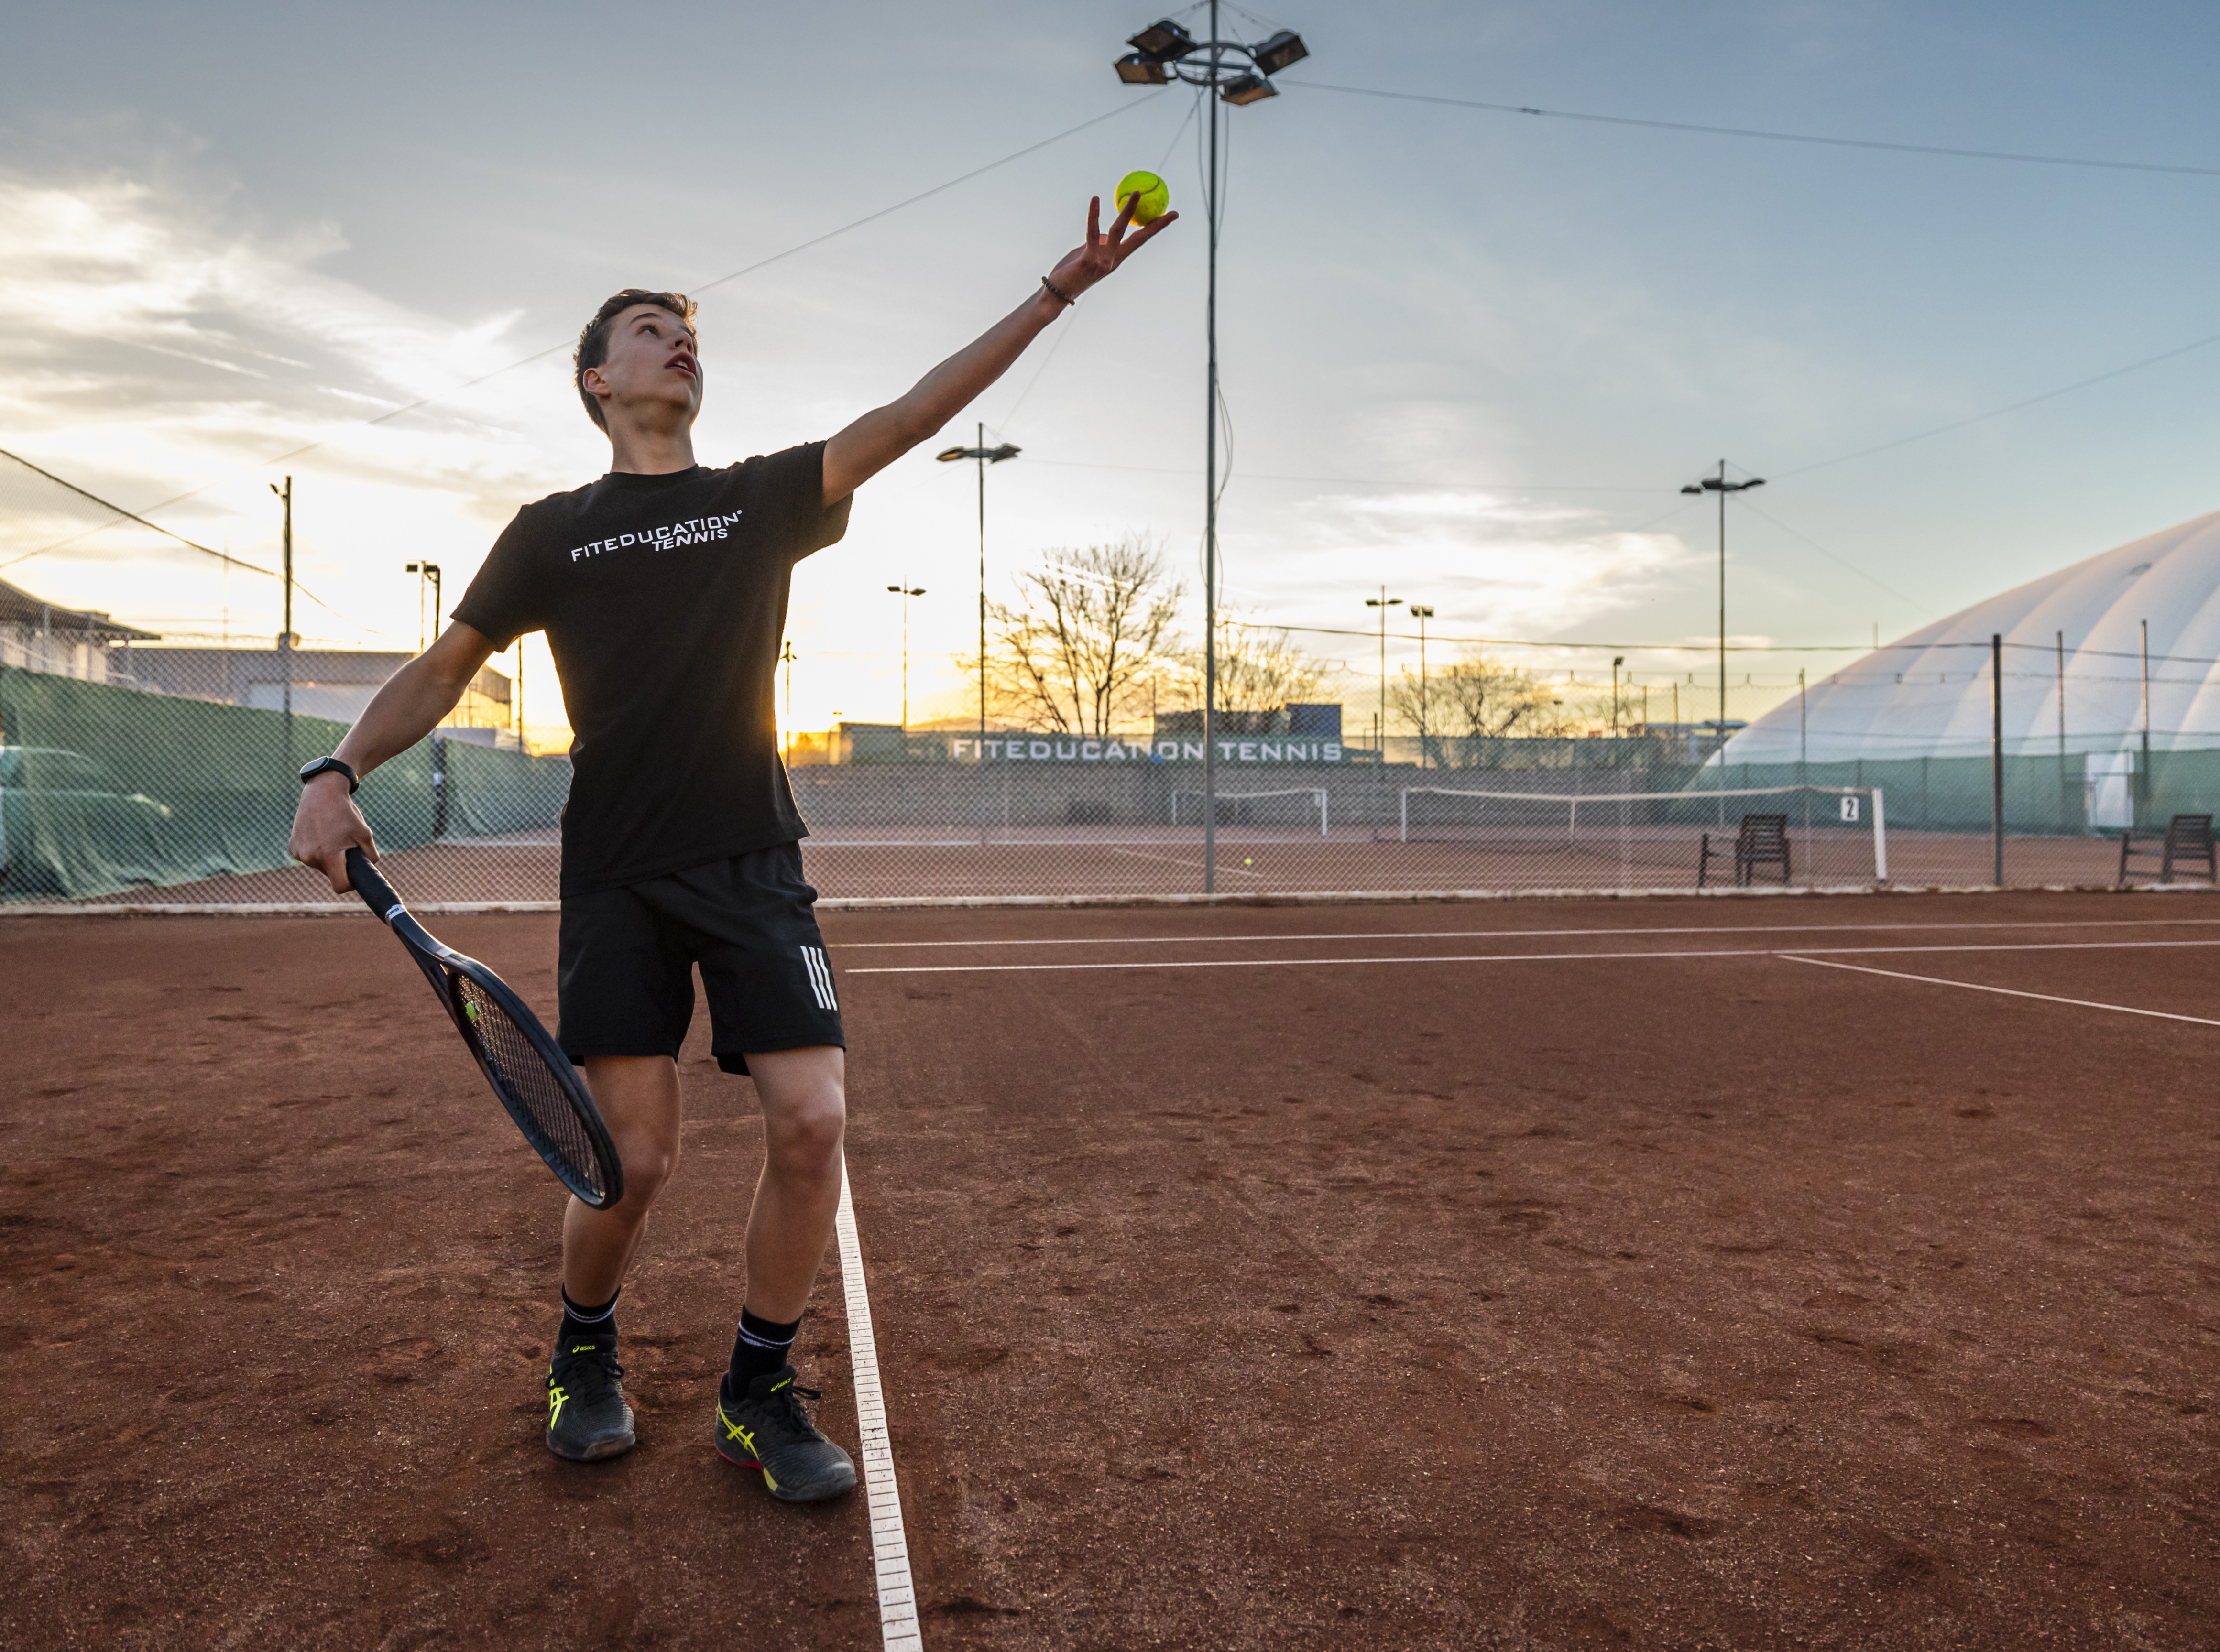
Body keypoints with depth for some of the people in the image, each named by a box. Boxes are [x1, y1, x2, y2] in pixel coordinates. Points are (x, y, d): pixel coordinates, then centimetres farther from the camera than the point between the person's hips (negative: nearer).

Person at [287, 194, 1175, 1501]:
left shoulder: (763, 498, 10)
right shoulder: (553, 532, 10)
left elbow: (913, 416, 0)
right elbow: (445, 668, 14)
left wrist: (1057, 290, -9)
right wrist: (341, 771, -3)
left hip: (753, 865, 1)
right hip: (617, 878, -1)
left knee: (813, 1122, -10)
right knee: (637, 1157, -4)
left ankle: (761, 1390, 12)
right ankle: (586, 1355, 28)